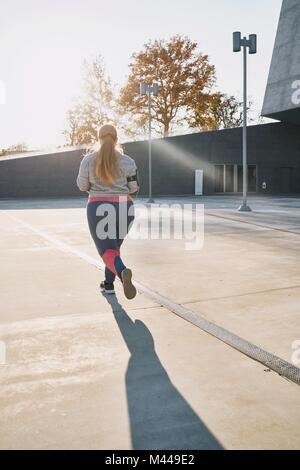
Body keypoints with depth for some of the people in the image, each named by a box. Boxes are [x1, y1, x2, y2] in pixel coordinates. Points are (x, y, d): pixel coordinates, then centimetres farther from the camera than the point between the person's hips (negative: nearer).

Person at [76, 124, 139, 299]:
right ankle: (109, 284, 28)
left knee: (106, 250, -2)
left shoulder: (89, 159, -2)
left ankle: (122, 272, -33)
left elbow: (82, 186, 4)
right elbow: (134, 188, 2)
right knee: (114, 246, 22)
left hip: (98, 208, -2)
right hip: (124, 208, 2)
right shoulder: (127, 161, -1)